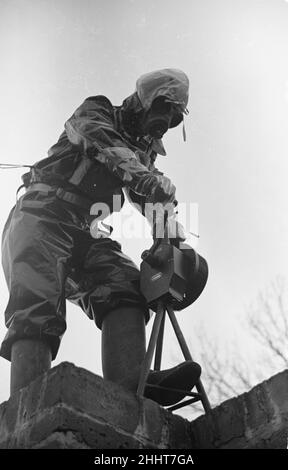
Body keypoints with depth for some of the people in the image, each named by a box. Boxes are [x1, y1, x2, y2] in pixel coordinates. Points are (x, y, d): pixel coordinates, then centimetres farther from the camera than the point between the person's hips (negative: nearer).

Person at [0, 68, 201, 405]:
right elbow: (103, 143, -16)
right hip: (44, 217, -5)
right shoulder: (95, 113, 9)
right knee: (38, 310, -26)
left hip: (87, 235, 6)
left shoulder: (143, 151, 26)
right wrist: (150, 179, -35)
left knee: (124, 283, -24)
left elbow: (151, 200, 14)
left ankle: (129, 388, -42)